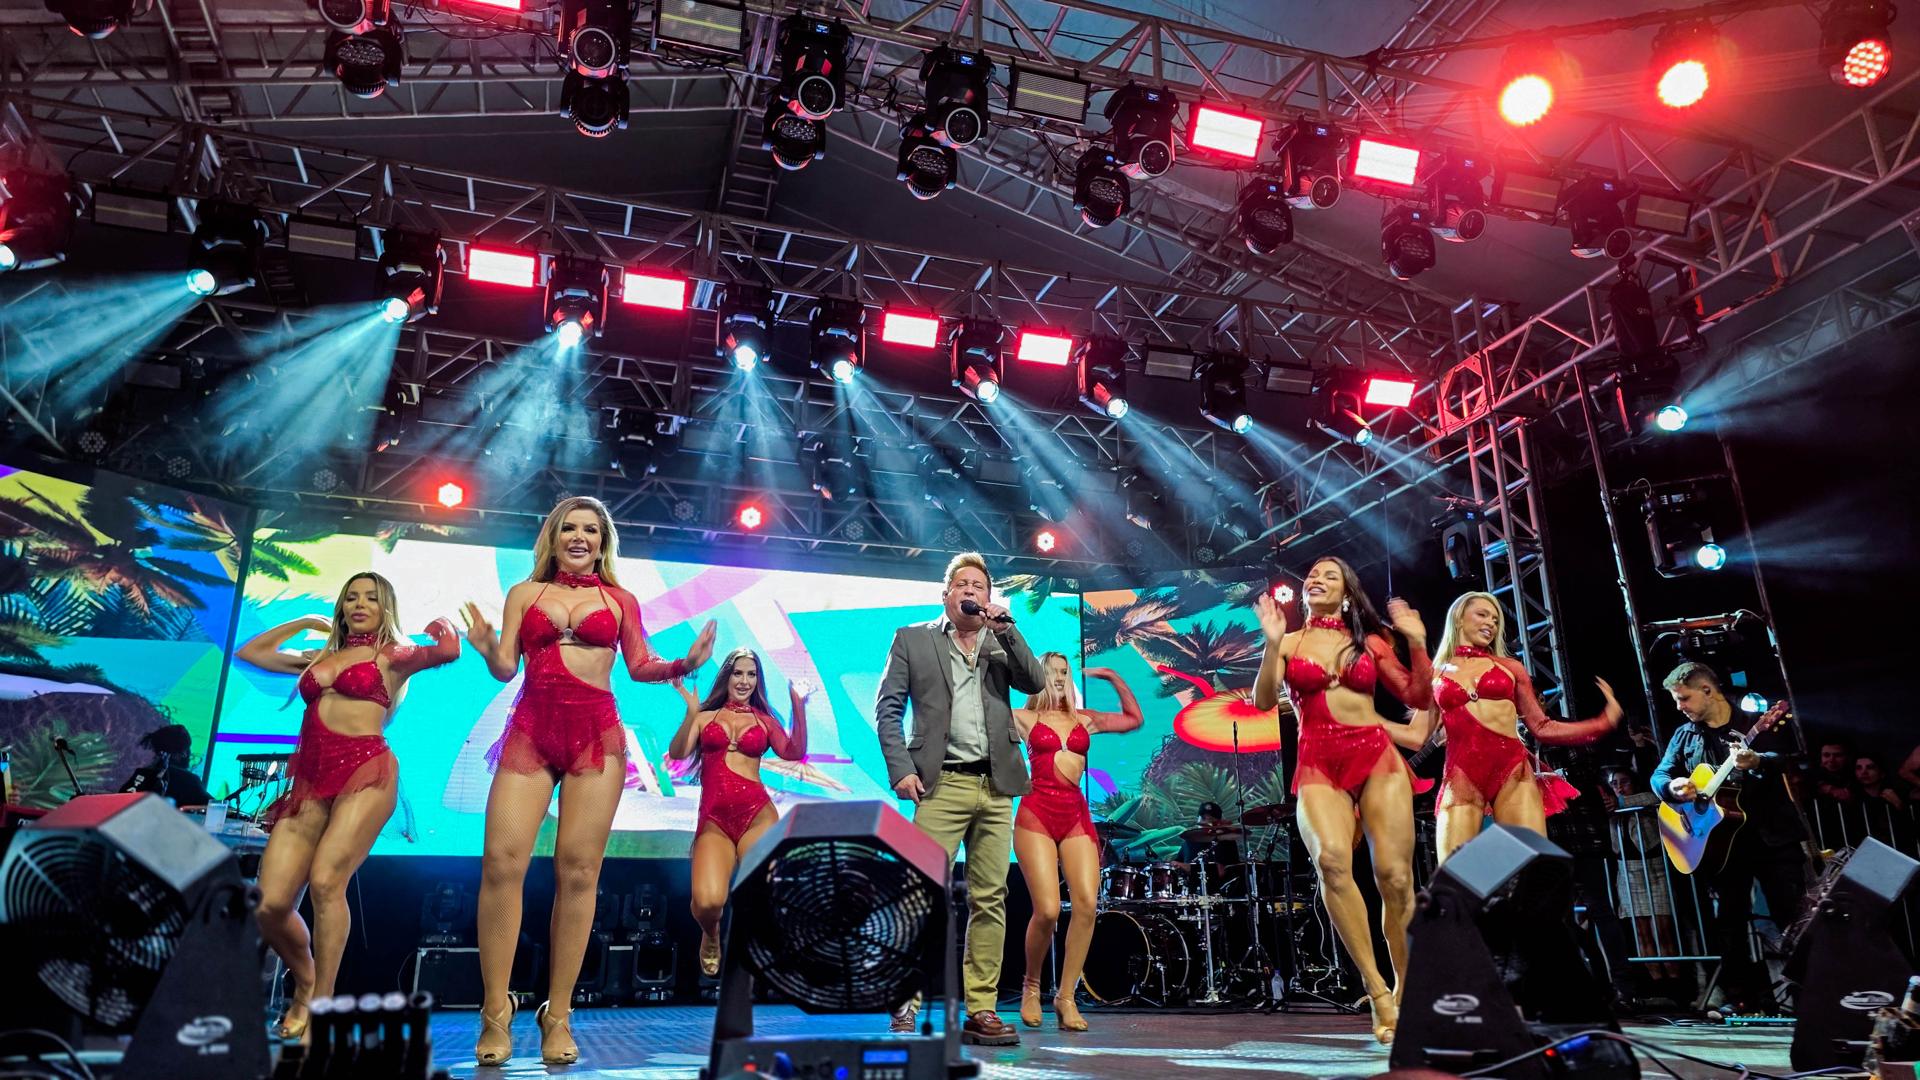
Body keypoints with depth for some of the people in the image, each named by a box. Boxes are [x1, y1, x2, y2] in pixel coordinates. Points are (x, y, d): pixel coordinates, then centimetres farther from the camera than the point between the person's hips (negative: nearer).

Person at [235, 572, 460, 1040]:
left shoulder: (394, 656, 9)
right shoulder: (318, 658, 25)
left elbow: (448, 650, -11)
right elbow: (250, 652, 37)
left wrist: (441, 626, 10)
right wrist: (304, 623, 34)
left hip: (365, 772, -5)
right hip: (309, 781, 5)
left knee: (325, 881, -23)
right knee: (269, 905, -6)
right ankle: (304, 982, 21)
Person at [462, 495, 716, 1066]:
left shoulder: (621, 600, 13)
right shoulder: (524, 593, 14)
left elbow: (640, 666, 12)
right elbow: (505, 669, 7)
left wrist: (684, 664, -6)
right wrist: (487, 649, -15)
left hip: (595, 734, -1)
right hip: (530, 730, 1)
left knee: (578, 870, -4)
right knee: (501, 860, -12)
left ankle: (558, 1015, 4)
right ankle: (496, 1011, 1)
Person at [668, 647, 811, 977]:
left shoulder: (765, 720, 16)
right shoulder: (704, 717, 15)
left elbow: (794, 754, 0)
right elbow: (677, 754, -1)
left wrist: (799, 707, -9)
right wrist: (691, 711, -13)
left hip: (757, 814, 1)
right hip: (713, 820, 0)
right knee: (707, 902, -23)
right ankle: (711, 937, 17)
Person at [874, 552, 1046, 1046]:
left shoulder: (1002, 642, 16)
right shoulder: (912, 639, 9)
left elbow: (1036, 682, 1)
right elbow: (887, 708, 5)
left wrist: (1004, 627, -6)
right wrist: (901, 769, -6)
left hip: (995, 787, 3)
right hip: (942, 783, -3)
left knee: (990, 899, 4)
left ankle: (980, 1010, 11)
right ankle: (907, 1005, 3)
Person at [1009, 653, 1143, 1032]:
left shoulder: (1085, 719, 18)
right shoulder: (1024, 718, 8)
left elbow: (1135, 719, 27)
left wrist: (1112, 677, 21)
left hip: (1076, 816, 4)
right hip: (1036, 814, -3)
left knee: (1088, 903, -13)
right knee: (1047, 910, -13)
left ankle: (1066, 996, 0)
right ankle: (1031, 986, 15)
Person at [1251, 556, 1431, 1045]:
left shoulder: (1370, 641, 14)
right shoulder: (1289, 643, 11)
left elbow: (1418, 698, 11)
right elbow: (1262, 701, -2)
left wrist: (1418, 643, 0)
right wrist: (1272, 644, -12)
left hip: (1377, 756, 2)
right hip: (1318, 765, -1)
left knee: (1394, 874, -12)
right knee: (1332, 860, -28)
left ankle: (1407, 990, 10)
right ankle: (1378, 992, -18)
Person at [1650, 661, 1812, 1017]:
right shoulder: (1685, 735, 10)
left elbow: (1786, 758, -14)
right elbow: (1659, 775, 8)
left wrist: (1757, 761, -36)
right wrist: (1673, 787, -16)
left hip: (1773, 834, -3)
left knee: (1794, 915, -1)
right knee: (1729, 922, 5)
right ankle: (1742, 1000, 13)